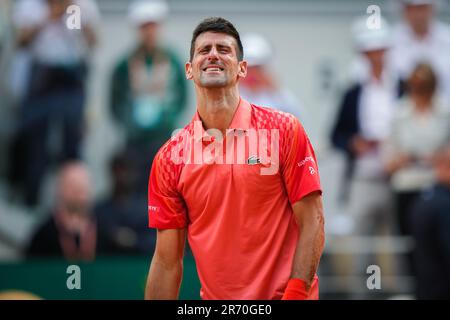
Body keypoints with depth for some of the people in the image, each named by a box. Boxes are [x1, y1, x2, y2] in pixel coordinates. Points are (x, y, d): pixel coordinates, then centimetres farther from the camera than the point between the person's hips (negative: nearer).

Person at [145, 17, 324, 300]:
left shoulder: (284, 130, -6)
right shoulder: (169, 158, 0)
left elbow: (312, 223, -8)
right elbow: (167, 262, 1)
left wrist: (295, 293, -18)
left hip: (282, 294, -2)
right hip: (214, 297, 3)